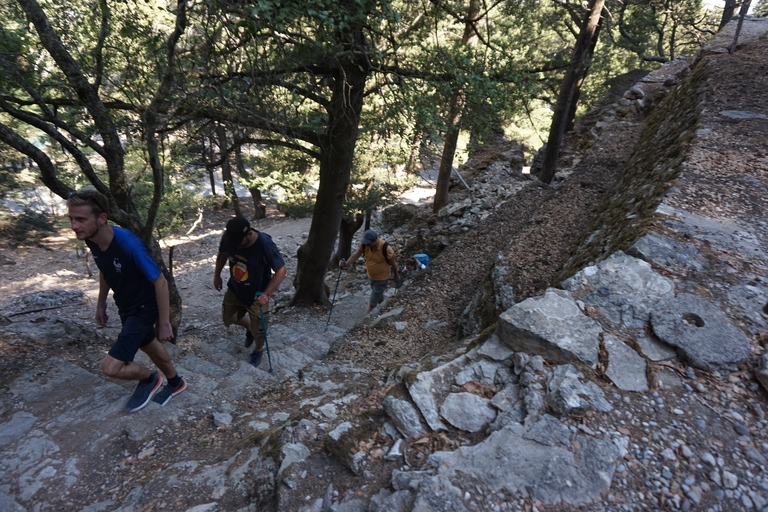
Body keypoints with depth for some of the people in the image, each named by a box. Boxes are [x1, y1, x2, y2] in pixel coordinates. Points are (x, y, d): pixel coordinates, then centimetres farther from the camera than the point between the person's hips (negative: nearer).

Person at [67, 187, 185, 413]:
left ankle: (148, 379, 24)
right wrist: (101, 304, 15)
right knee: (149, 346, 25)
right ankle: (176, 383, 49)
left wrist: (164, 324, -22)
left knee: (111, 367, -8)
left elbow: (160, 282, -27)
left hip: (144, 308, -8)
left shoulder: (129, 244, -34)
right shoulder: (91, 240, -10)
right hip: (125, 307, 8)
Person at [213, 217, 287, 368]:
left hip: (256, 295, -4)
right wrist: (217, 275, 11)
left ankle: (258, 350, 43)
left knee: (258, 329, 9)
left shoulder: (265, 244, -35)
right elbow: (222, 254, 4)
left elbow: (281, 270, -26)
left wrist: (267, 294, -33)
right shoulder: (228, 236, -20)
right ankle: (249, 328, 54)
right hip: (234, 289, 5)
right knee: (228, 318, 22)